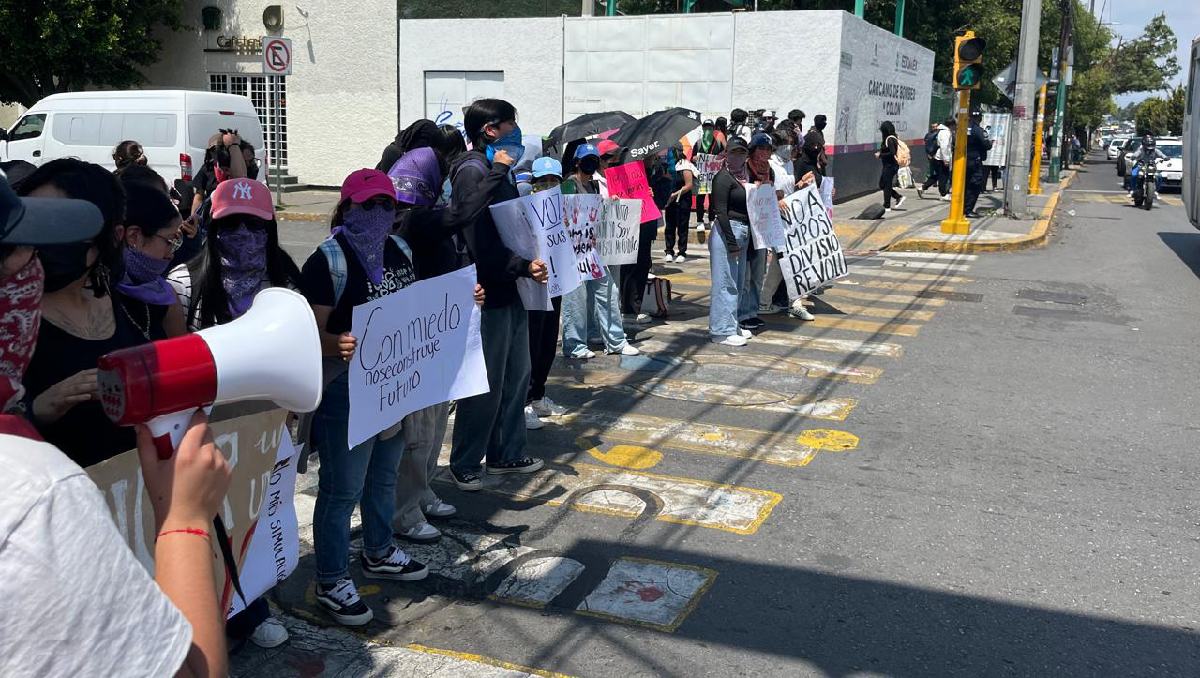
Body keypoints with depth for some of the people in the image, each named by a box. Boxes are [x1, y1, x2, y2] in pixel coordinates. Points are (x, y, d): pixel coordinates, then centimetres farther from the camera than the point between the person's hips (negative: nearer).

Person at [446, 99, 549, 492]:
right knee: (486, 384, 0)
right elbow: (481, 244, -24)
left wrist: (528, 265, 6)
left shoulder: (498, 169, 14)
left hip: (511, 290, 10)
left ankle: (506, 453, 32)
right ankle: (464, 464, 15)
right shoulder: (472, 171, -16)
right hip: (489, 293, -10)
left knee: (516, 377, 18)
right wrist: (523, 267, -23)